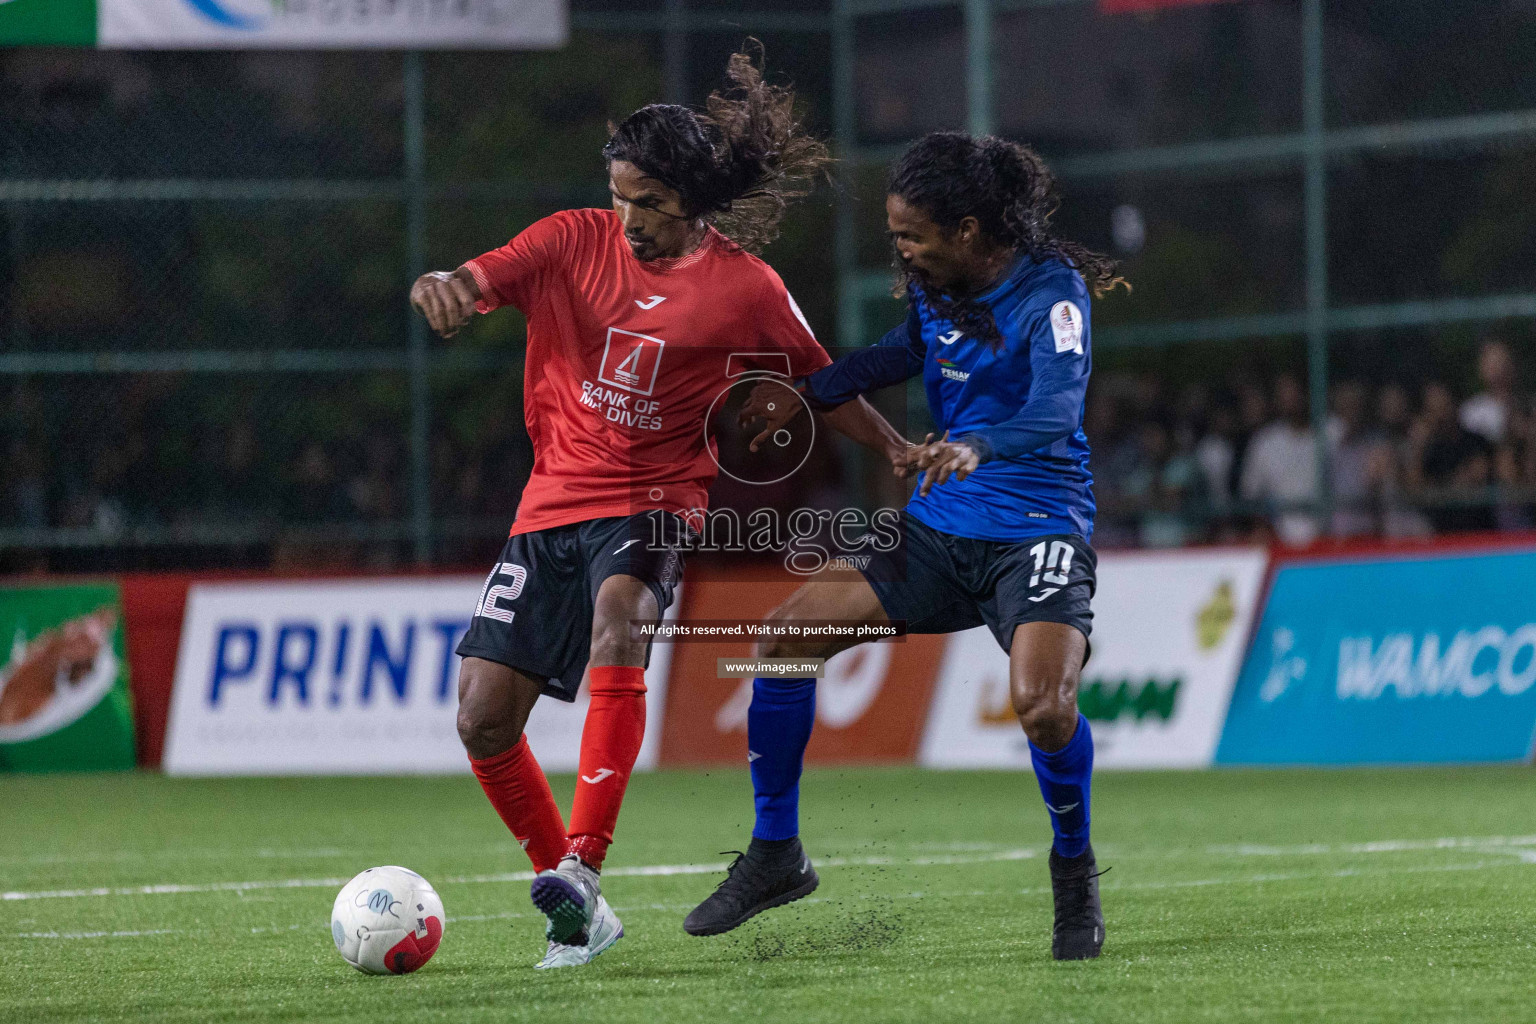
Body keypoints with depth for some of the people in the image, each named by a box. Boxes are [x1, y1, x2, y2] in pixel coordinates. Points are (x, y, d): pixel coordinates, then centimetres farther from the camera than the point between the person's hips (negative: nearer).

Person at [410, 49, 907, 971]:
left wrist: (904, 453, 3)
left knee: (617, 613, -37)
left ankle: (582, 870, -43)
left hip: (653, 506, -3)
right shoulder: (574, 243, 1)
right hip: (553, 505, 4)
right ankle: (577, 914, 14)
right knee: (484, 719, -4)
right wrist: (439, 289, -32)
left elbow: (820, 382, 11)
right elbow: (468, 288, -8)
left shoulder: (744, 288, -2)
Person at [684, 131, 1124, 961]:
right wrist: (810, 390, 16)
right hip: (940, 529, 7)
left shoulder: (1052, 292, -17)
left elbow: (1056, 411, -34)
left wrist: (976, 445, -53)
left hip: (1036, 534, -7)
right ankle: (776, 854, 9)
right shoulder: (934, 286, 4)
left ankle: (1074, 871, -1)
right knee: (786, 633, -5)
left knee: (1041, 704, -31)